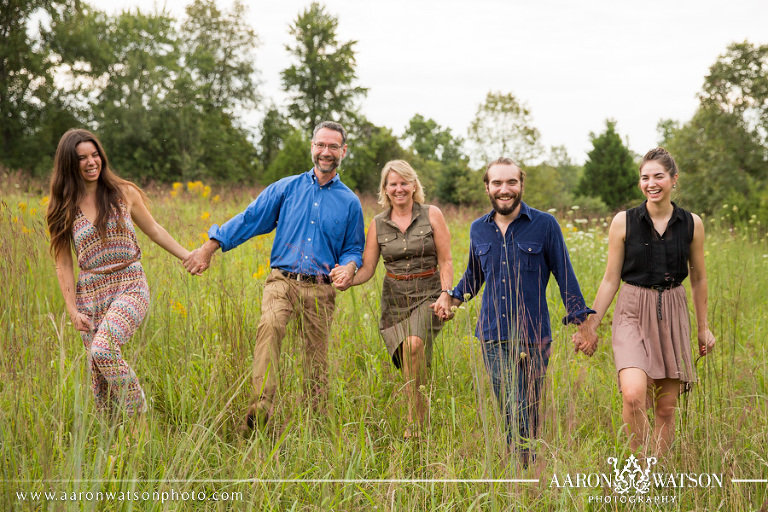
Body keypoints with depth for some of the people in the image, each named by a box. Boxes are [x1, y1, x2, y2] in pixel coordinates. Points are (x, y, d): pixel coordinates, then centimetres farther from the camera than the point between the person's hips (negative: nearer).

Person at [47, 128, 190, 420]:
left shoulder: (124, 193, 2)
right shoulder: (63, 208, 5)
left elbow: (154, 231, 16)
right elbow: (64, 264, 7)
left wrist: (188, 257, 16)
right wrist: (72, 311, 0)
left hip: (130, 287, -2)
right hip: (90, 295, 2)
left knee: (103, 350, -27)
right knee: (100, 380, 0)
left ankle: (139, 415, -11)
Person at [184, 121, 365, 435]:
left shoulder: (349, 202, 11)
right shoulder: (287, 188, 10)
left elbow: (354, 248, 16)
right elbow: (250, 220, 9)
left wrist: (349, 266, -8)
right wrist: (209, 248, 2)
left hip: (320, 290, 1)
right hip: (282, 280, -1)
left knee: (317, 359, 2)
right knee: (269, 325, -31)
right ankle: (261, 407, -38)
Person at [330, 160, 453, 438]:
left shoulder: (432, 215, -1)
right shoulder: (378, 224, 6)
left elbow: (445, 262, 0)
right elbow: (367, 269, 4)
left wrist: (446, 295, -14)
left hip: (428, 295, -3)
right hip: (395, 299, 3)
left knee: (413, 344, -28)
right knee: (410, 363, -4)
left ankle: (414, 416, -15)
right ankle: (421, 405, 22)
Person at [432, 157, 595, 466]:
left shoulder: (545, 225, -2)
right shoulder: (478, 229, 10)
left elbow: (564, 276, 2)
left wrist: (581, 322, -1)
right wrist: (452, 298, 11)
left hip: (532, 336, -4)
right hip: (492, 336, 4)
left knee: (524, 414, -6)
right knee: (509, 414, 9)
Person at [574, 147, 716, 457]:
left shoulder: (691, 224, 2)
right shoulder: (624, 222, -3)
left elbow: (698, 278, 13)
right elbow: (611, 280, 2)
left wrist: (703, 327, 17)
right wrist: (591, 326, 2)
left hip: (672, 315, 2)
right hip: (633, 314, -2)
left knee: (666, 406, 5)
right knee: (633, 395, -23)